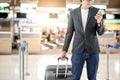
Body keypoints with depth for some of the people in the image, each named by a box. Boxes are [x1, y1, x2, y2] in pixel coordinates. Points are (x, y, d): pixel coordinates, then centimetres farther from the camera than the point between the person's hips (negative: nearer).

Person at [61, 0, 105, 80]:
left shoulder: (97, 12, 0)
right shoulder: (73, 12, 2)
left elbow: (100, 32, -3)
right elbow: (69, 32, 7)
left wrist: (99, 22, -26)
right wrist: (64, 50, 3)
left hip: (92, 50, 0)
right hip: (78, 50, 0)